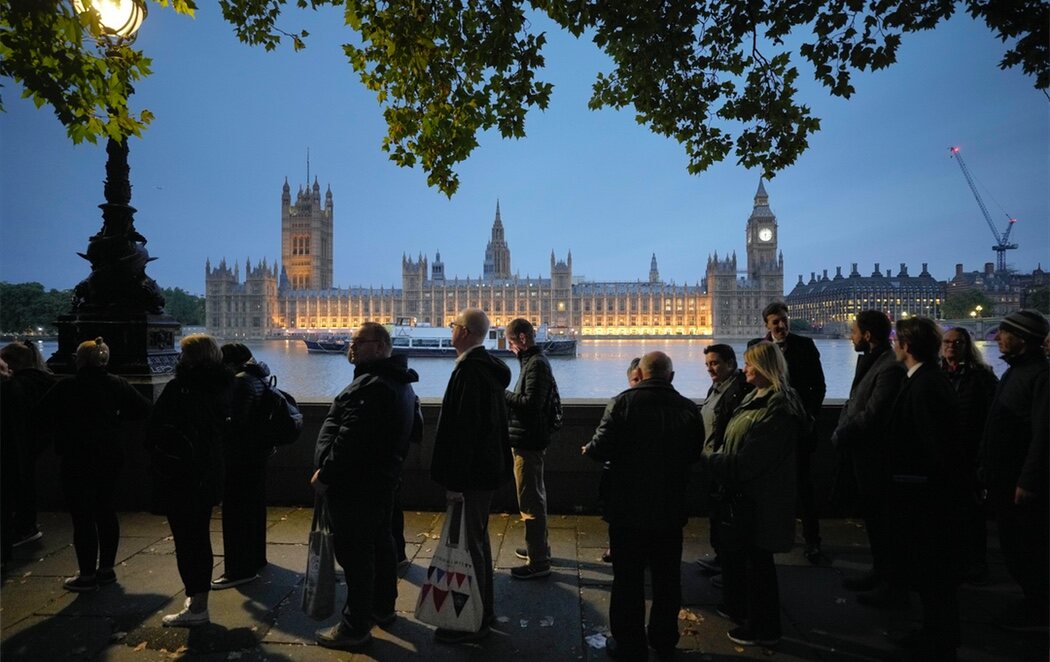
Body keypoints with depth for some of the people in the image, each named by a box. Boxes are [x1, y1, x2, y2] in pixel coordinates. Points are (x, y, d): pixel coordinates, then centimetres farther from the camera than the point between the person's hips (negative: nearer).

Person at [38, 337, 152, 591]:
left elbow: (44, 412, -2)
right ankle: (106, 568, 22)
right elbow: (144, 408, -1)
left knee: (82, 516, 1)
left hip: (77, 462, -5)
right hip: (110, 459, 5)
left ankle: (87, 575, 7)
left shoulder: (66, 388, -12)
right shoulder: (117, 384, -1)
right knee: (105, 511, 15)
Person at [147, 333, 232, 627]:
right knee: (200, 536, 17)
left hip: (180, 476, -7)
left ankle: (197, 606, 5)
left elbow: (155, 430, -13)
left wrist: (157, 457, 2)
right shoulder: (221, 388, 4)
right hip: (209, 473, 7)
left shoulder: (178, 389, -18)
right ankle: (199, 596, 30)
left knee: (186, 539, 0)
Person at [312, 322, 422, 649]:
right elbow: (412, 432, 18)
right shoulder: (400, 383, 12)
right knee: (380, 543, 20)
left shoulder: (371, 385, -22)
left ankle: (355, 627, 7)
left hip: (355, 485, -11)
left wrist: (324, 475, -17)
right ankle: (383, 607, 35)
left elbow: (350, 440, -27)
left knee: (355, 552, -2)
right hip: (383, 480, 11)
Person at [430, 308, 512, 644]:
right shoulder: (490, 368, 12)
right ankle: (484, 609, 32)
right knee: (479, 538, 20)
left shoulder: (469, 371, -20)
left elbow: (462, 429, -25)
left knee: (468, 543, -2)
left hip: (472, 473, -10)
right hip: (488, 468, 10)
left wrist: (454, 481, -22)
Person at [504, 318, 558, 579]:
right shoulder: (535, 361, 14)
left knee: (530, 502, -4)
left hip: (528, 442, -11)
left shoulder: (536, 364, -17)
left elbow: (530, 403, -26)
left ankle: (538, 562, 3)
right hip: (530, 440, 11)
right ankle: (540, 548, 35)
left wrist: (504, 394, -16)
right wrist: (507, 397, 3)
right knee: (535, 498, 21)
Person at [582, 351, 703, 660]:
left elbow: (602, 448, -18)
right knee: (667, 577, 19)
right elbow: (694, 456, 3)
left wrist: (588, 450, 4)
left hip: (627, 509, -3)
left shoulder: (622, 403, -16)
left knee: (628, 579, 9)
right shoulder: (689, 408, -6)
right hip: (670, 509, 3)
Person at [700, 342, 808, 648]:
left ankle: (764, 628, 24)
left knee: (757, 561, 7)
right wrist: (714, 455, -2)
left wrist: (706, 456, -16)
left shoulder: (777, 408, -25)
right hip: (742, 496, 10)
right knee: (733, 551, 23)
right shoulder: (756, 398, 7)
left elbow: (746, 462, -26)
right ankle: (737, 607, 43)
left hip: (757, 501, -10)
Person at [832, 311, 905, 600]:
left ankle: (884, 576, 19)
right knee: (872, 518, 19)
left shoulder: (890, 367, -21)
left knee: (878, 519, 5)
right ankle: (881, 571, 33)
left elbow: (871, 416, -24)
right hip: (861, 456, 9)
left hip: (874, 458, -9)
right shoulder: (868, 359, 10)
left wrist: (842, 435, -11)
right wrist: (842, 430, -2)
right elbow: (853, 402, 13)